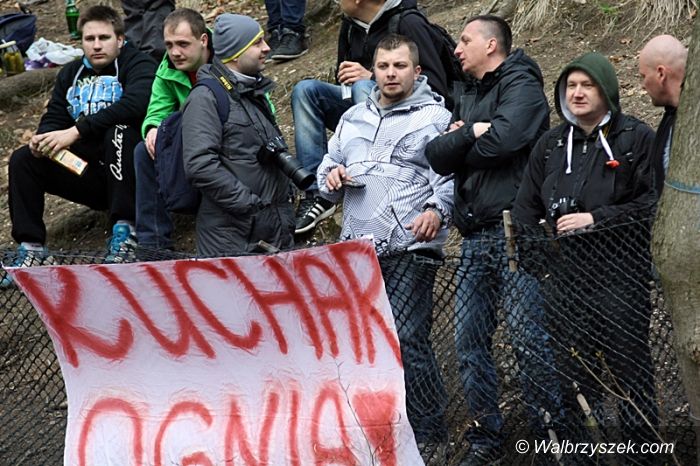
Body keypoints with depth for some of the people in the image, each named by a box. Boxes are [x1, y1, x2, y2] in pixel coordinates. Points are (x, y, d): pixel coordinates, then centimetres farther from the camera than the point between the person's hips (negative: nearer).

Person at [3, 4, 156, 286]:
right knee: (22, 160, -10)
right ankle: (30, 248, -14)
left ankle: (124, 231, -34)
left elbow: (134, 104, -26)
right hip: (88, 171, 6)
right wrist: (44, 139, -16)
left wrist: (76, 131, -29)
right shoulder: (71, 75, 15)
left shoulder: (138, 66, -5)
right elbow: (53, 120, 11)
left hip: (127, 172, -5)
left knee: (120, 131, -35)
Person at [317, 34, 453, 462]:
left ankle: (428, 431, 0)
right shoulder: (353, 118, 20)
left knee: (407, 338, -11)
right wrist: (332, 177, 3)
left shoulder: (435, 117, 1)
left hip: (410, 248, -6)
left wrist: (437, 210, -27)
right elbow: (328, 170, 26)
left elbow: (449, 178, -8)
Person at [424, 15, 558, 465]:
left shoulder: (521, 85, -1)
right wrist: (470, 133, -8)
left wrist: (460, 145, 0)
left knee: (529, 336, -9)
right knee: (471, 341, 5)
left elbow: (501, 141, -18)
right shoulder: (466, 97, 22)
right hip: (476, 235, 8)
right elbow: (437, 155, 10)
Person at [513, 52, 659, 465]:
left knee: (630, 369, -1)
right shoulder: (551, 144, 15)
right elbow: (526, 207, 19)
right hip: (567, 276, 5)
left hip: (621, 278, -5)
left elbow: (652, 202, -9)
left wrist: (596, 219, -13)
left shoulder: (637, 138, -1)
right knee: (574, 375, 7)